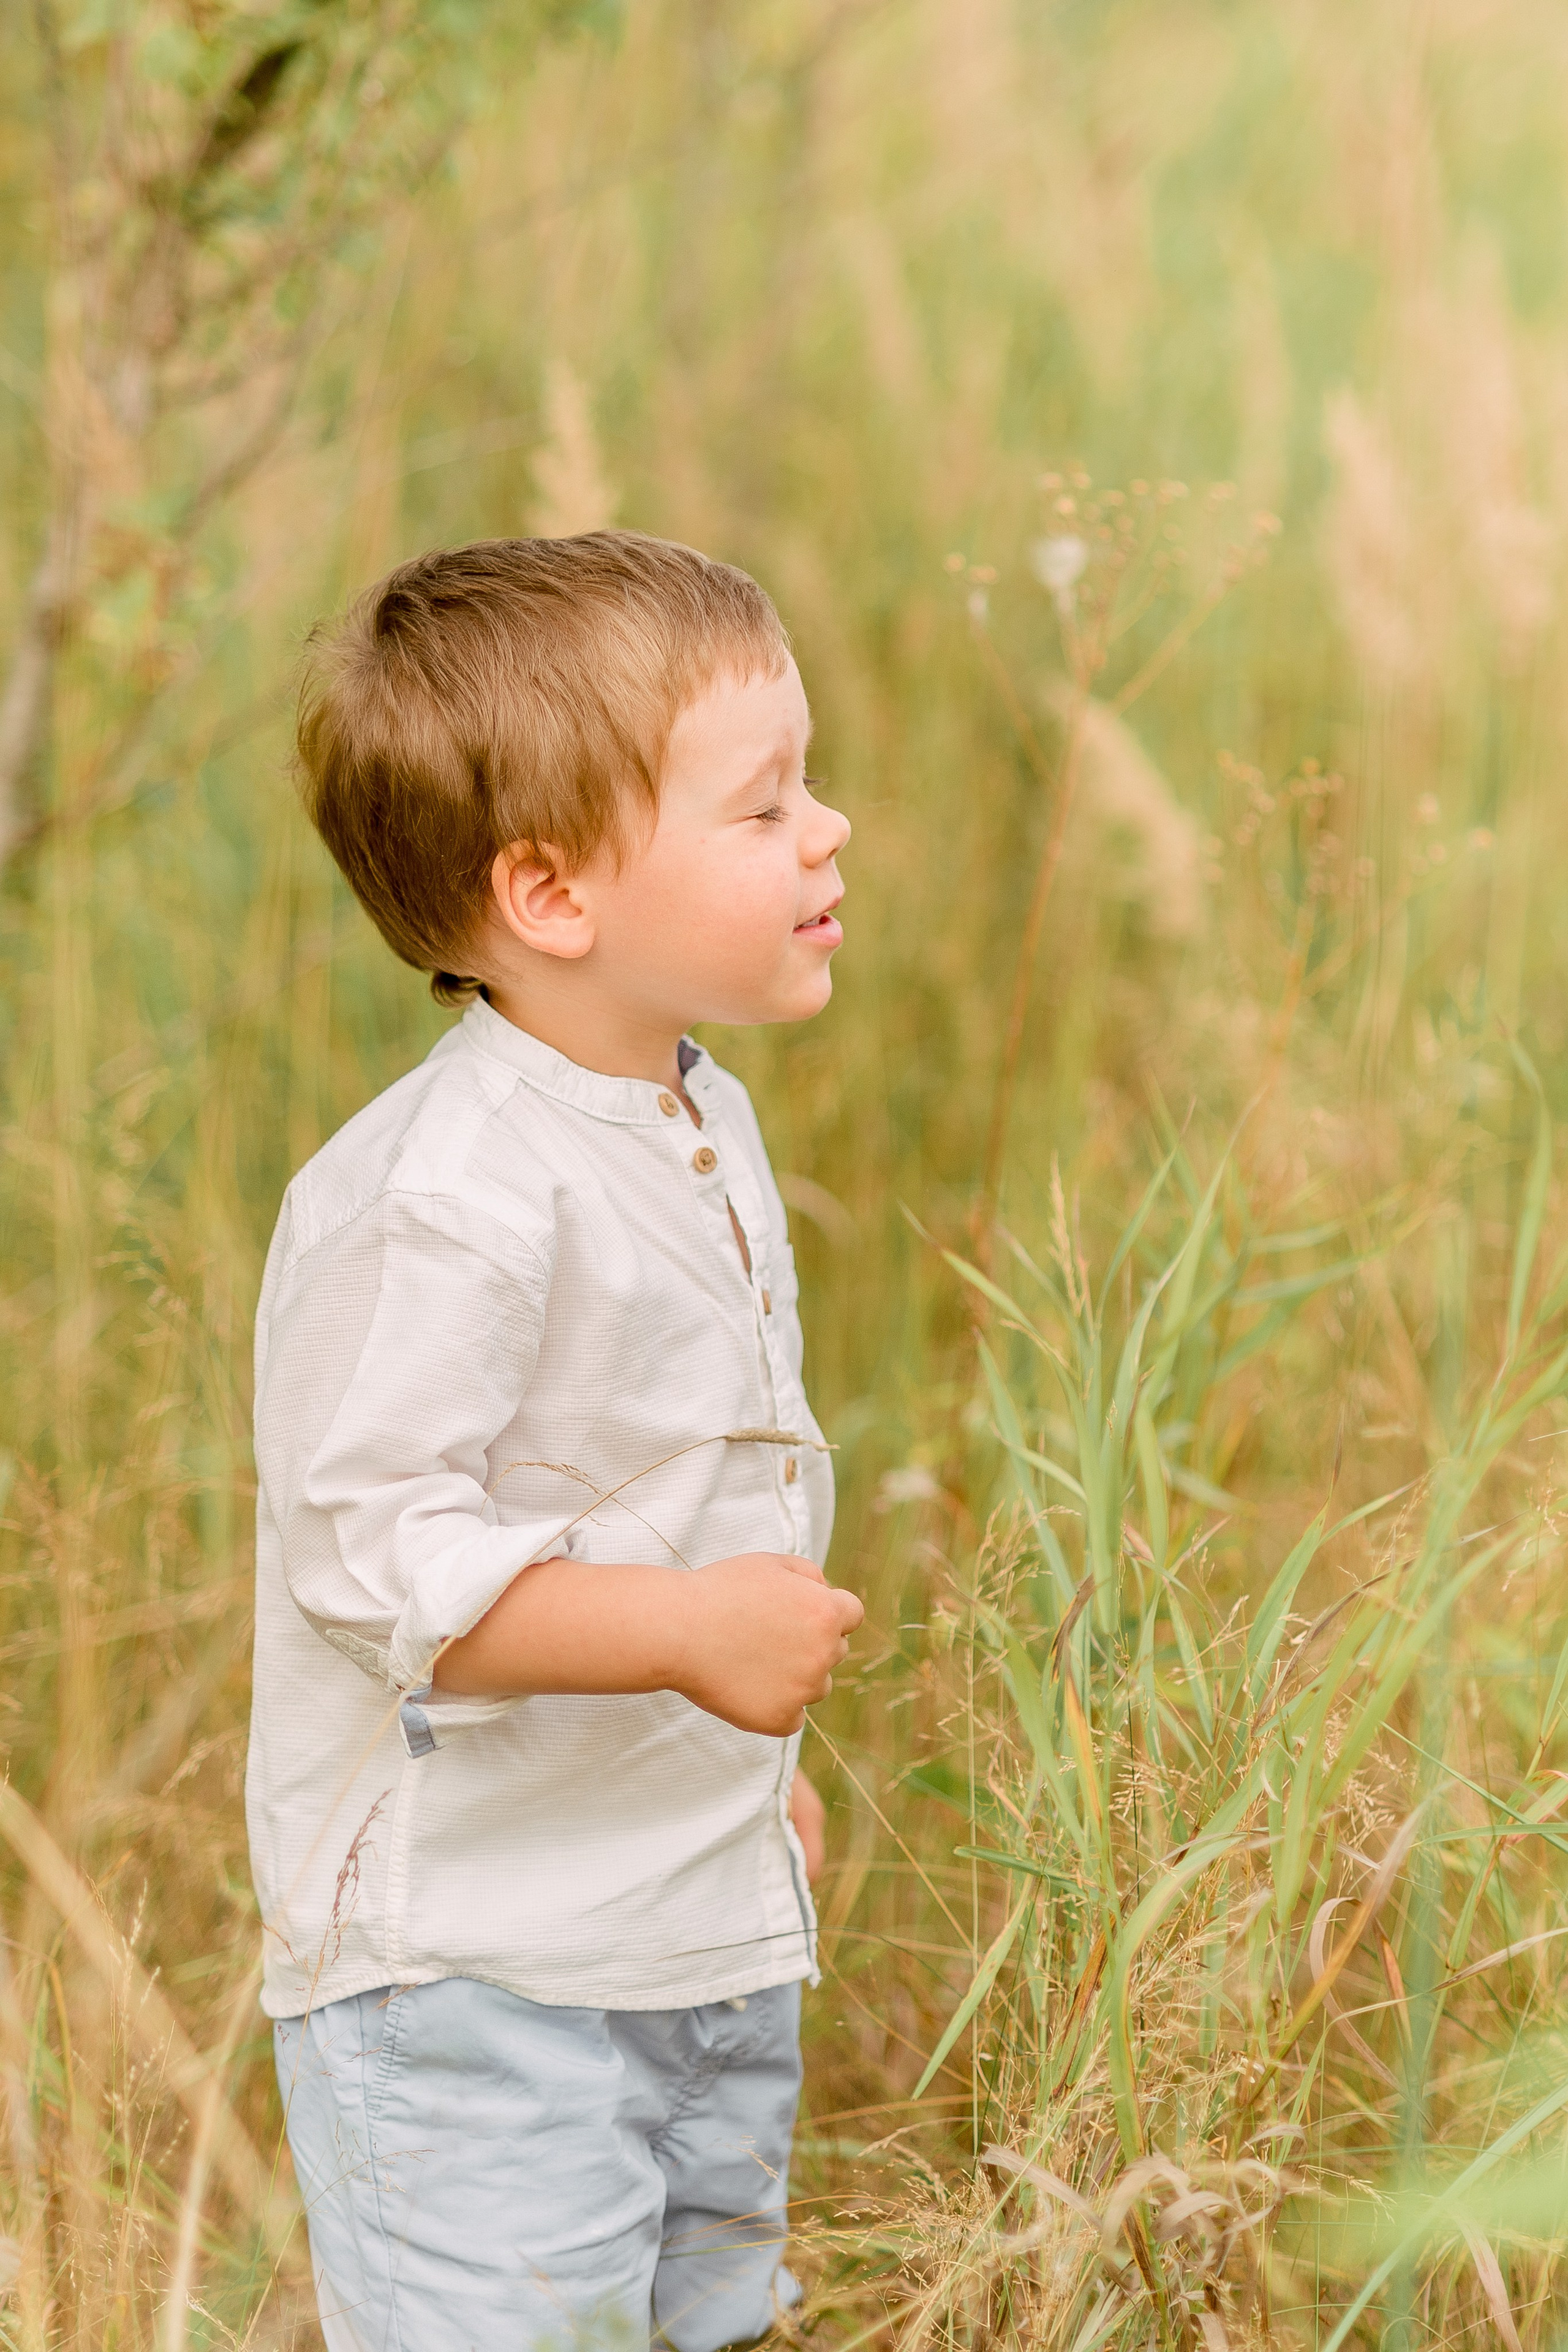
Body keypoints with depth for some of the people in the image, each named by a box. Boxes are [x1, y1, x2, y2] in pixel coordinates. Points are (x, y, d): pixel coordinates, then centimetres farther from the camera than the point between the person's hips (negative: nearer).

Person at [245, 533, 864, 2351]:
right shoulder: (442, 1205, -23)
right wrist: (686, 1632, -27)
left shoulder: (702, 1132, 8)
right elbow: (366, 1554, -26)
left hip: (712, 1943, 9)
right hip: (470, 1969, -9)